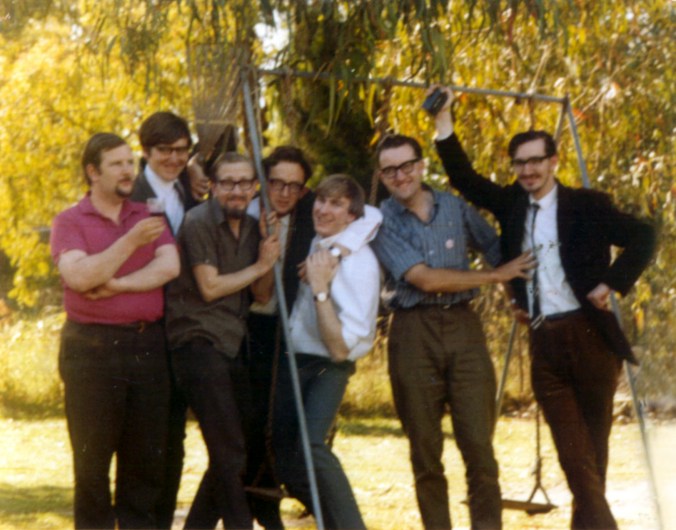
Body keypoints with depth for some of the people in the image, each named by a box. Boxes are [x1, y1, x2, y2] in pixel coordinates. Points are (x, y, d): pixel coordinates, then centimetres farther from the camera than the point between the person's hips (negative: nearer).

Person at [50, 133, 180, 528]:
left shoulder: (149, 217, 11)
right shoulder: (70, 222, 1)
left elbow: (169, 266, -5)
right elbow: (78, 276, -15)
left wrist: (116, 284, -13)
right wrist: (131, 241, -20)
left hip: (146, 344, 3)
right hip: (92, 348, -3)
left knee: (146, 452, 7)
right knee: (92, 454, 2)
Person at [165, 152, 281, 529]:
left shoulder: (251, 228, 13)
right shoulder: (199, 223, -9)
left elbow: (262, 295, 11)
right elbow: (210, 286, -15)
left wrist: (269, 255, -5)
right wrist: (259, 266, -5)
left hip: (232, 345, 8)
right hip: (199, 343, -8)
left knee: (229, 452, 12)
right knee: (230, 453, -10)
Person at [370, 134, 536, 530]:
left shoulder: (455, 207, 9)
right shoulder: (381, 223, -2)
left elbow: (496, 248, 23)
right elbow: (425, 279, -10)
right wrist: (496, 276, -4)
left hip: (463, 326, 2)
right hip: (413, 333, -2)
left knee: (479, 444, -5)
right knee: (425, 450, 3)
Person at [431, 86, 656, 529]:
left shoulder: (587, 205, 0)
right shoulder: (512, 204, 11)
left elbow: (643, 237, -3)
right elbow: (464, 178, 12)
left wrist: (612, 284, -11)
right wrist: (443, 121, 2)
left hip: (589, 334, -3)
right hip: (545, 343, 3)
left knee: (594, 444, 6)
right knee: (573, 450, -5)